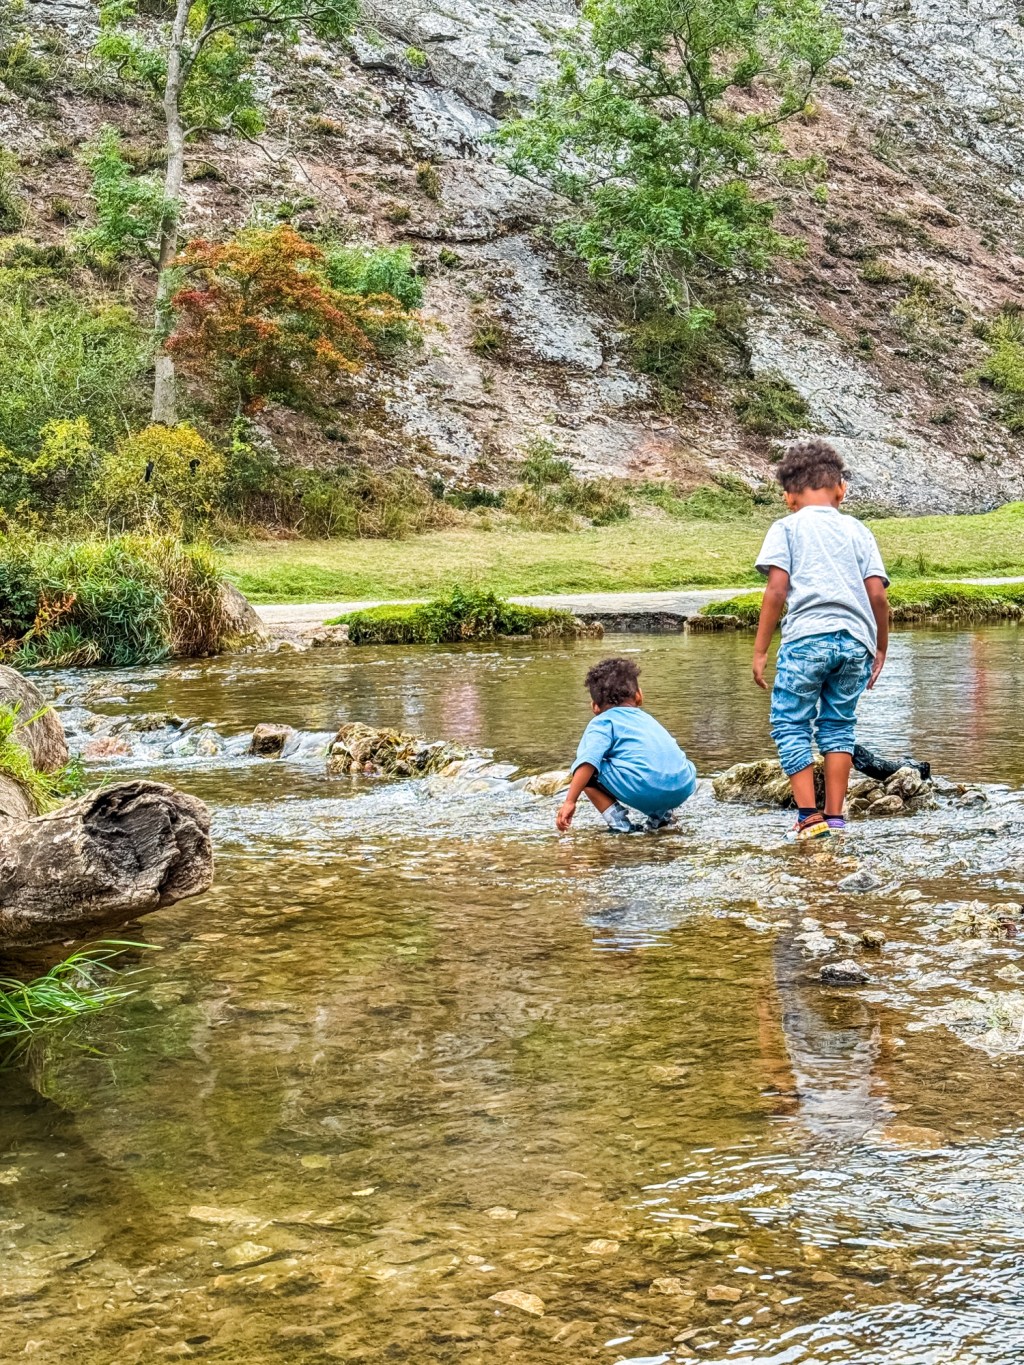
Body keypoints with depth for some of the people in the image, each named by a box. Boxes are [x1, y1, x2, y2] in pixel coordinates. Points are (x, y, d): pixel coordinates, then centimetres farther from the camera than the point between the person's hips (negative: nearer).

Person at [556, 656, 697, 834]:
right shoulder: (647, 718, 33)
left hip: (643, 789, -6)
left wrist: (570, 802, -8)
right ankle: (662, 813, 16)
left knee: (585, 772, 7)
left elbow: (588, 761, -4)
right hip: (684, 789, 6)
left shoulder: (603, 722, 13)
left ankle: (619, 821, -3)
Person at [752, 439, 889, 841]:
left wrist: (760, 650, 0)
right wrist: (881, 648, 18)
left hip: (807, 638, -4)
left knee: (790, 725, 5)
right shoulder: (857, 530, 16)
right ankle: (835, 816, 13)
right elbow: (877, 594, 7)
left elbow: (777, 590, -4)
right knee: (838, 726, 14)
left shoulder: (787, 527, 7)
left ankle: (809, 816, -1)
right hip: (856, 641, 4)